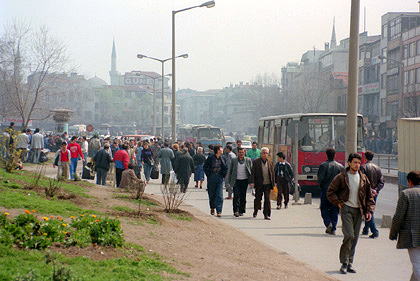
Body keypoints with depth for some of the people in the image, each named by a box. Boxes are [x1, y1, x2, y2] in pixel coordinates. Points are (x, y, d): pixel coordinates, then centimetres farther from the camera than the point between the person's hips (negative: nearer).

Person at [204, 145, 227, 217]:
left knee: (219, 195, -7)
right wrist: (208, 175, -5)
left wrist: (223, 175, 3)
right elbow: (205, 167, 0)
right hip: (211, 179, -2)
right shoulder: (210, 157, -6)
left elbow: (225, 168, 14)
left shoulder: (222, 159, 5)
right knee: (212, 195, 10)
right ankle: (212, 208, 31)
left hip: (219, 179, 2)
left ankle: (219, 211, -8)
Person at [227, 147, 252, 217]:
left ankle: (241, 211, 16)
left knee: (243, 196, 6)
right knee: (236, 196, -11)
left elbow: (251, 170, 9)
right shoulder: (233, 160, 4)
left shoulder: (248, 160, 6)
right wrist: (229, 181, 4)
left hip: (245, 180, 1)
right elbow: (229, 171, 8)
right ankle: (236, 211, -11)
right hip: (236, 180, -1)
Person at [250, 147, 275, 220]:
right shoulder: (256, 162, 1)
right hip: (259, 184, -2)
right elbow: (253, 173, -4)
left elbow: (272, 173, 11)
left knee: (267, 199, -1)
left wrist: (273, 184, 7)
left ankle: (267, 215, 3)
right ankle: (255, 211, 31)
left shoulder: (270, 162, 9)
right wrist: (252, 182, -13)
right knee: (258, 198, 9)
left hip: (268, 184, 2)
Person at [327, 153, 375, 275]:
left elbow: (369, 196, 13)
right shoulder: (341, 177, -4)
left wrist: (369, 210, 3)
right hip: (346, 208, -4)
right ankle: (344, 263, -4)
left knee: (355, 237, 6)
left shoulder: (363, 178, 7)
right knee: (349, 235, -15)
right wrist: (338, 203, -7)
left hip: (358, 210, 4)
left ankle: (350, 263, 16)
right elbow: (330, 192, 2)